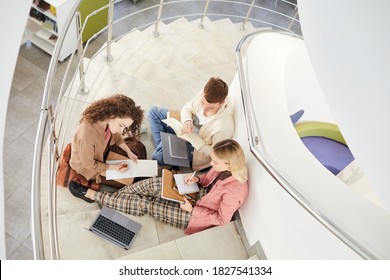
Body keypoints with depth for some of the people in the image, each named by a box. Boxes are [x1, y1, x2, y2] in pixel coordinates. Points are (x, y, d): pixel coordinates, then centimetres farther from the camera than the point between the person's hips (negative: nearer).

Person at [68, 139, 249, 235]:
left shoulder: (235, 191, -32)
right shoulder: (224, 167, -11)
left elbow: (222, 219, -22)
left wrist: (192, 210, -22)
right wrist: (197, 178, -13)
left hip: (196, 215, -7)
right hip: (199, 194, 7)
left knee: (145, 205, -10)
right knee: (154, 184, -10)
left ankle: (93, 195, 3)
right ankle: (112, 196, 8)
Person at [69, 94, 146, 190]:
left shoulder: (106, 119, -24)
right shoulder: (86, 136, -44)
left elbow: (115, 135, 0)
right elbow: (89, 164, -26)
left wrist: (129, 152, -6)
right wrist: (113, 167, -20)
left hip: (104, 150, 7)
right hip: (89, 167, -6)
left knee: (138, 146, 8)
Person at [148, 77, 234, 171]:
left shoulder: (225, 127, -38)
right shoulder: (204, 94, -22)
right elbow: (186, 109, -5)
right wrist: (187, 120, -28)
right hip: (186, 130, 7)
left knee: (158, 157, -22)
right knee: (154, 111, 6)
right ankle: (162, 147, 8)